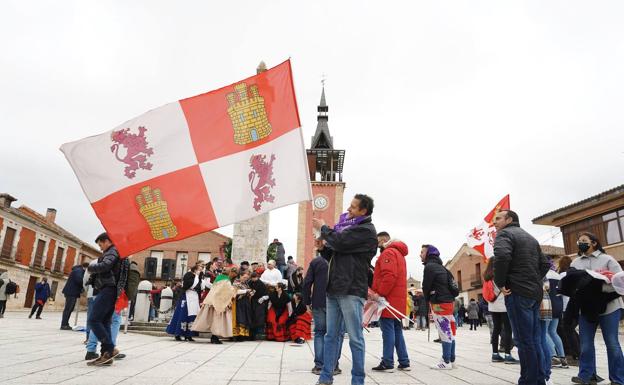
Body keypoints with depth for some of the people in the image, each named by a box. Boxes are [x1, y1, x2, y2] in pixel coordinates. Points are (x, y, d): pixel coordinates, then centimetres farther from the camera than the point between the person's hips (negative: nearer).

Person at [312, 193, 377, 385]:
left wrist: (323, 228, -1)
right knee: (331, 336, 11)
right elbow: (334, 257, 24)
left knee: (355, 338, 0)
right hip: (335, 289, 8)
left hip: (351, 290, -8)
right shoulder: (348, 227, 18)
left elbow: (339, 242, -19)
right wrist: (324, 247, 3)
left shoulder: (366, 230, -7)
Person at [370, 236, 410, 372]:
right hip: (398, 299, 10)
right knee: (397, 330, 12)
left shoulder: (388, 252, -9)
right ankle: (404, 362, 14)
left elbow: (389, 275, -22)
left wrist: (379, 293, -20)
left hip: (389, 299, -9)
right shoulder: (399, 253, 23)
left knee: (387, 330, -7)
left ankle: (387, 363, -5)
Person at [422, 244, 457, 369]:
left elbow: (426, 286, -8)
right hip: (448, 301, 9)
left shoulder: (429, 266, -12)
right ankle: (451, 360, 18)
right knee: (449, 331, 12)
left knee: (444, 332, -6)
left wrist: (428, 299, 9)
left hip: (440, 303, -9)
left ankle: (446, 362, -2)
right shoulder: (440, 267, 18)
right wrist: (429, 295, 18)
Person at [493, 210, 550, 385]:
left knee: (523, 340, -4)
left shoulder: (504, 234, -5)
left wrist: (500, 283, -15)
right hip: (535, 293, 8)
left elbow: (502, 256, -24)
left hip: (517, 292, -8)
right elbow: (544, 264, 23)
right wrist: (535, 282, 17)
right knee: (534, 340, 13)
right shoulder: (530, 238, 21)